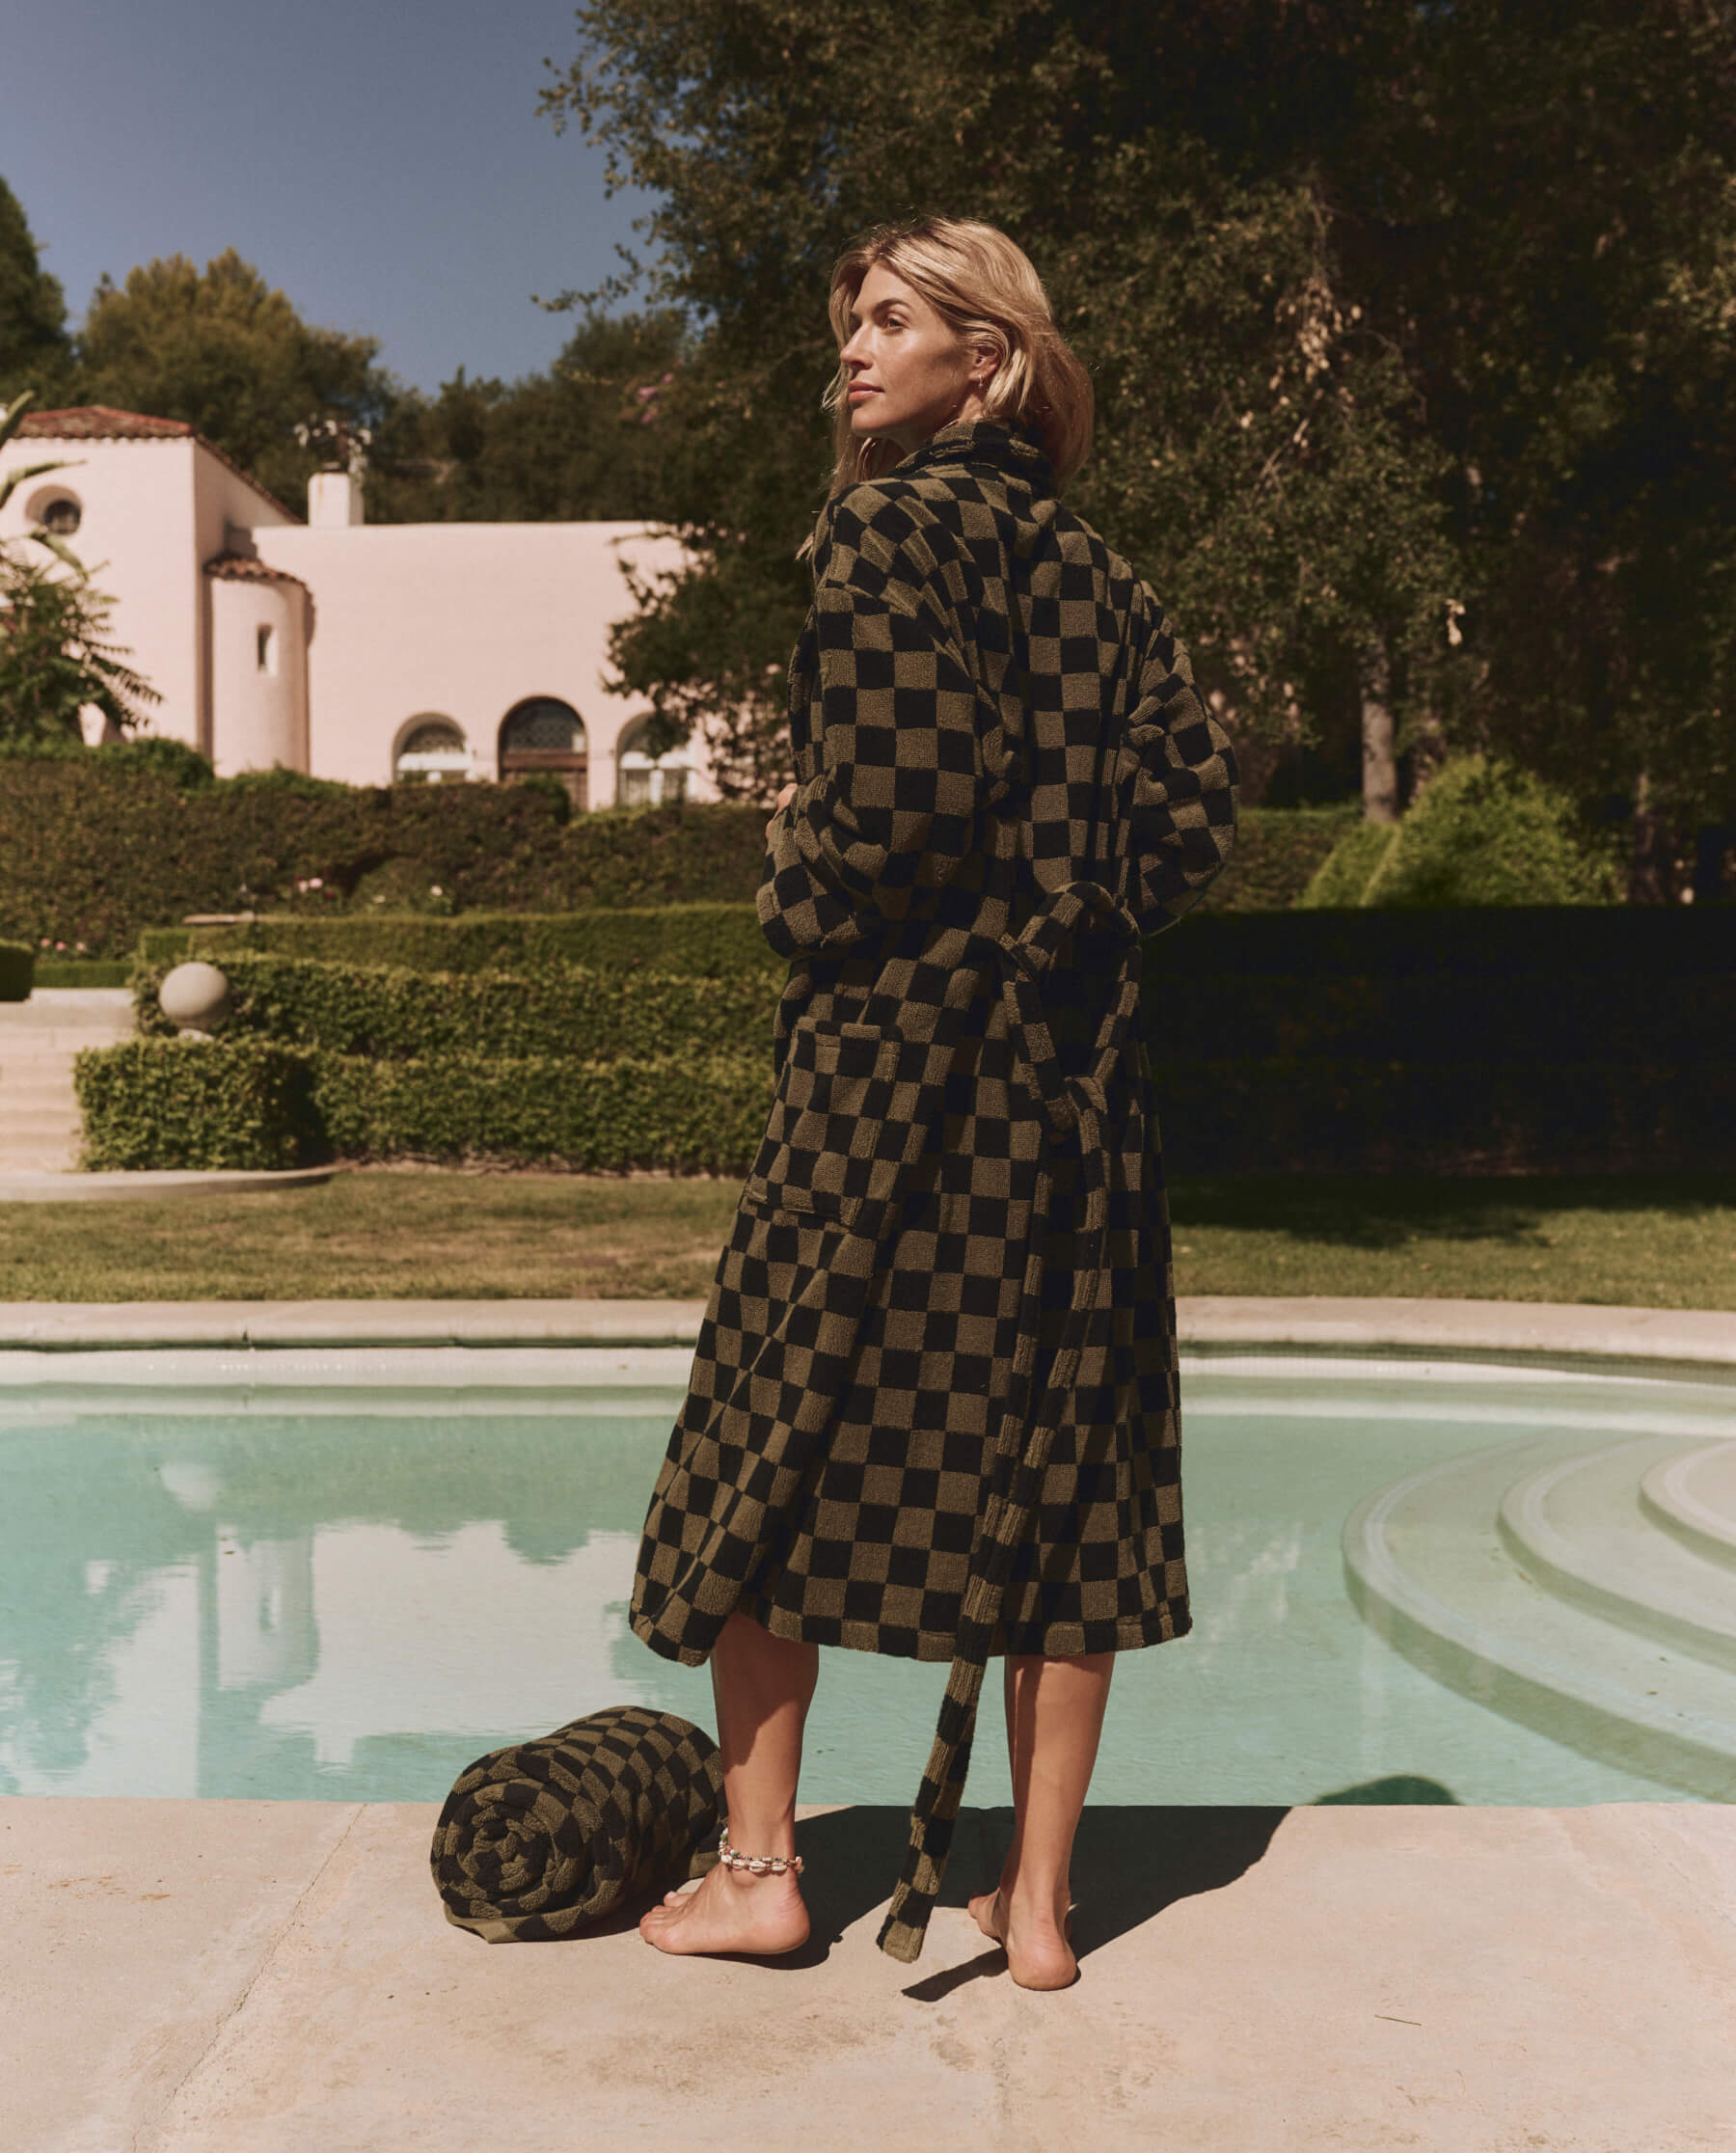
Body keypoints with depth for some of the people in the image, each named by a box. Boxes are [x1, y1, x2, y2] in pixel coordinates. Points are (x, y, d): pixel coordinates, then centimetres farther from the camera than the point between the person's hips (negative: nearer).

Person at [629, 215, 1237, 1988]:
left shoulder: (887, 528, -6)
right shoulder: (1099, 571, 14)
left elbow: (896, 791, -18)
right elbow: (1195, 802, 9)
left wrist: (794, 879, -1)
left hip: (894, 1046, -6)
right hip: (1077, 1065, 7)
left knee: (777, 1437, 7)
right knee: (1057, 1471, 8)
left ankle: (759, 1868, 15)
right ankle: (1036, 1899, 15)